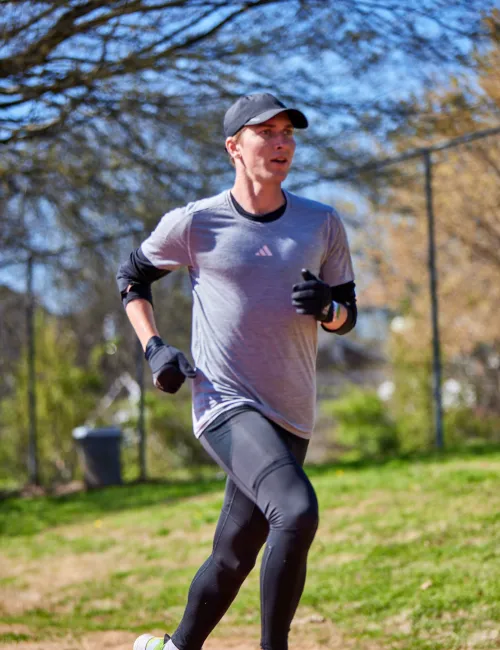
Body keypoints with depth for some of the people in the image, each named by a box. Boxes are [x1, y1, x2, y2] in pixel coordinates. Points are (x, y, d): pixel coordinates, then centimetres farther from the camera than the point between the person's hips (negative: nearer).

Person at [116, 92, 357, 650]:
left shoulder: (322, 224, 7)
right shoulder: (193, 223, -2)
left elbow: (347, 316, 14)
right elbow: (131, 277, 13)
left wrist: (326, 307, -10)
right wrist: (154, 348, -1)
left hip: (291, 416, 5)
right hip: (227, 406, -5)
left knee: (234, 556, 12)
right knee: (297, 511, -29)